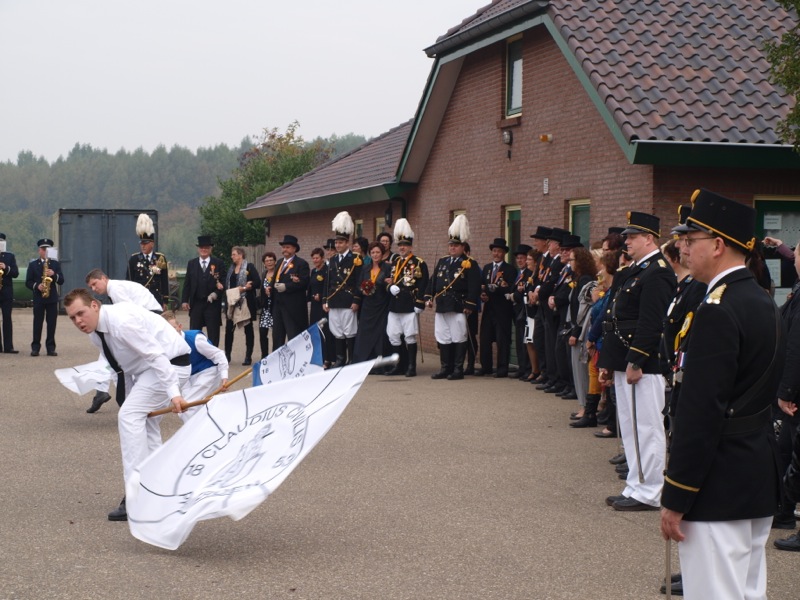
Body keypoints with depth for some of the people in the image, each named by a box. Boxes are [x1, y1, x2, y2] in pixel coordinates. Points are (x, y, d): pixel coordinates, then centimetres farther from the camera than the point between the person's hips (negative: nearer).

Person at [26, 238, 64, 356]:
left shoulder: (55, 264, 10)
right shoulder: (33, 264, 6)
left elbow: (61, 281, 4)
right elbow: (28, 282, 3)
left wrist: (54, 275, -14)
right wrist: (36, 286, -16)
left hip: (52, 298, 1)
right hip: (38, 298, -1)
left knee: (51, 323, 0)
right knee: (37, 323, -2)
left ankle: (51, 348, 4)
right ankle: (35, 347, 1)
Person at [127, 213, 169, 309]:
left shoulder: (161, 258, 5)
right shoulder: (134, 259, 4)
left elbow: (165, 281, 6)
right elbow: (129, 281, 6)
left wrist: (165, 301, 3)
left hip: (156, 299, 0)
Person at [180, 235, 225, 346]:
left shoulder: (218, 263, 1)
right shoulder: (191, 263, 8)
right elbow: (187, 283, 7)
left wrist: (217, 294, -17)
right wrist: (184, 300, 1)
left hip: (212, 303, -2)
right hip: (196, 303, 2)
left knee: (213, 334, 3)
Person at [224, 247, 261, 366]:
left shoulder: (249, 267, -5)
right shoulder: (231, 268, 13)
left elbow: (257, 283, -11)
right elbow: (227, 284, 16)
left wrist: (244, 288, -17)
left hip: (246, 303, -5)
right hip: (232, 302, 5)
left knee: (248, 329, 3)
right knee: (229, 329, 3)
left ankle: (248, 357, 8)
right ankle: (227, 355, 12)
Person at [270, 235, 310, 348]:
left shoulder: (301, 264, -7)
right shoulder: (280, 262, 19)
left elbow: (304, 282, -17)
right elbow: (274, 279, 21)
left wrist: (286, 287, -21)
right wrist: (272, 285, -1)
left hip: (293, 306, -8)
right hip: (278, 304, 8)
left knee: (294, 336, -4)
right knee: (277, 335, 10)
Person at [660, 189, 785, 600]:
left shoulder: (717, 311, -19)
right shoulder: (763, 303, 11)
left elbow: (700, 413, -22)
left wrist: (675, 499, -17)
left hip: (720, 487, -10)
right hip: (759, 479, 10)